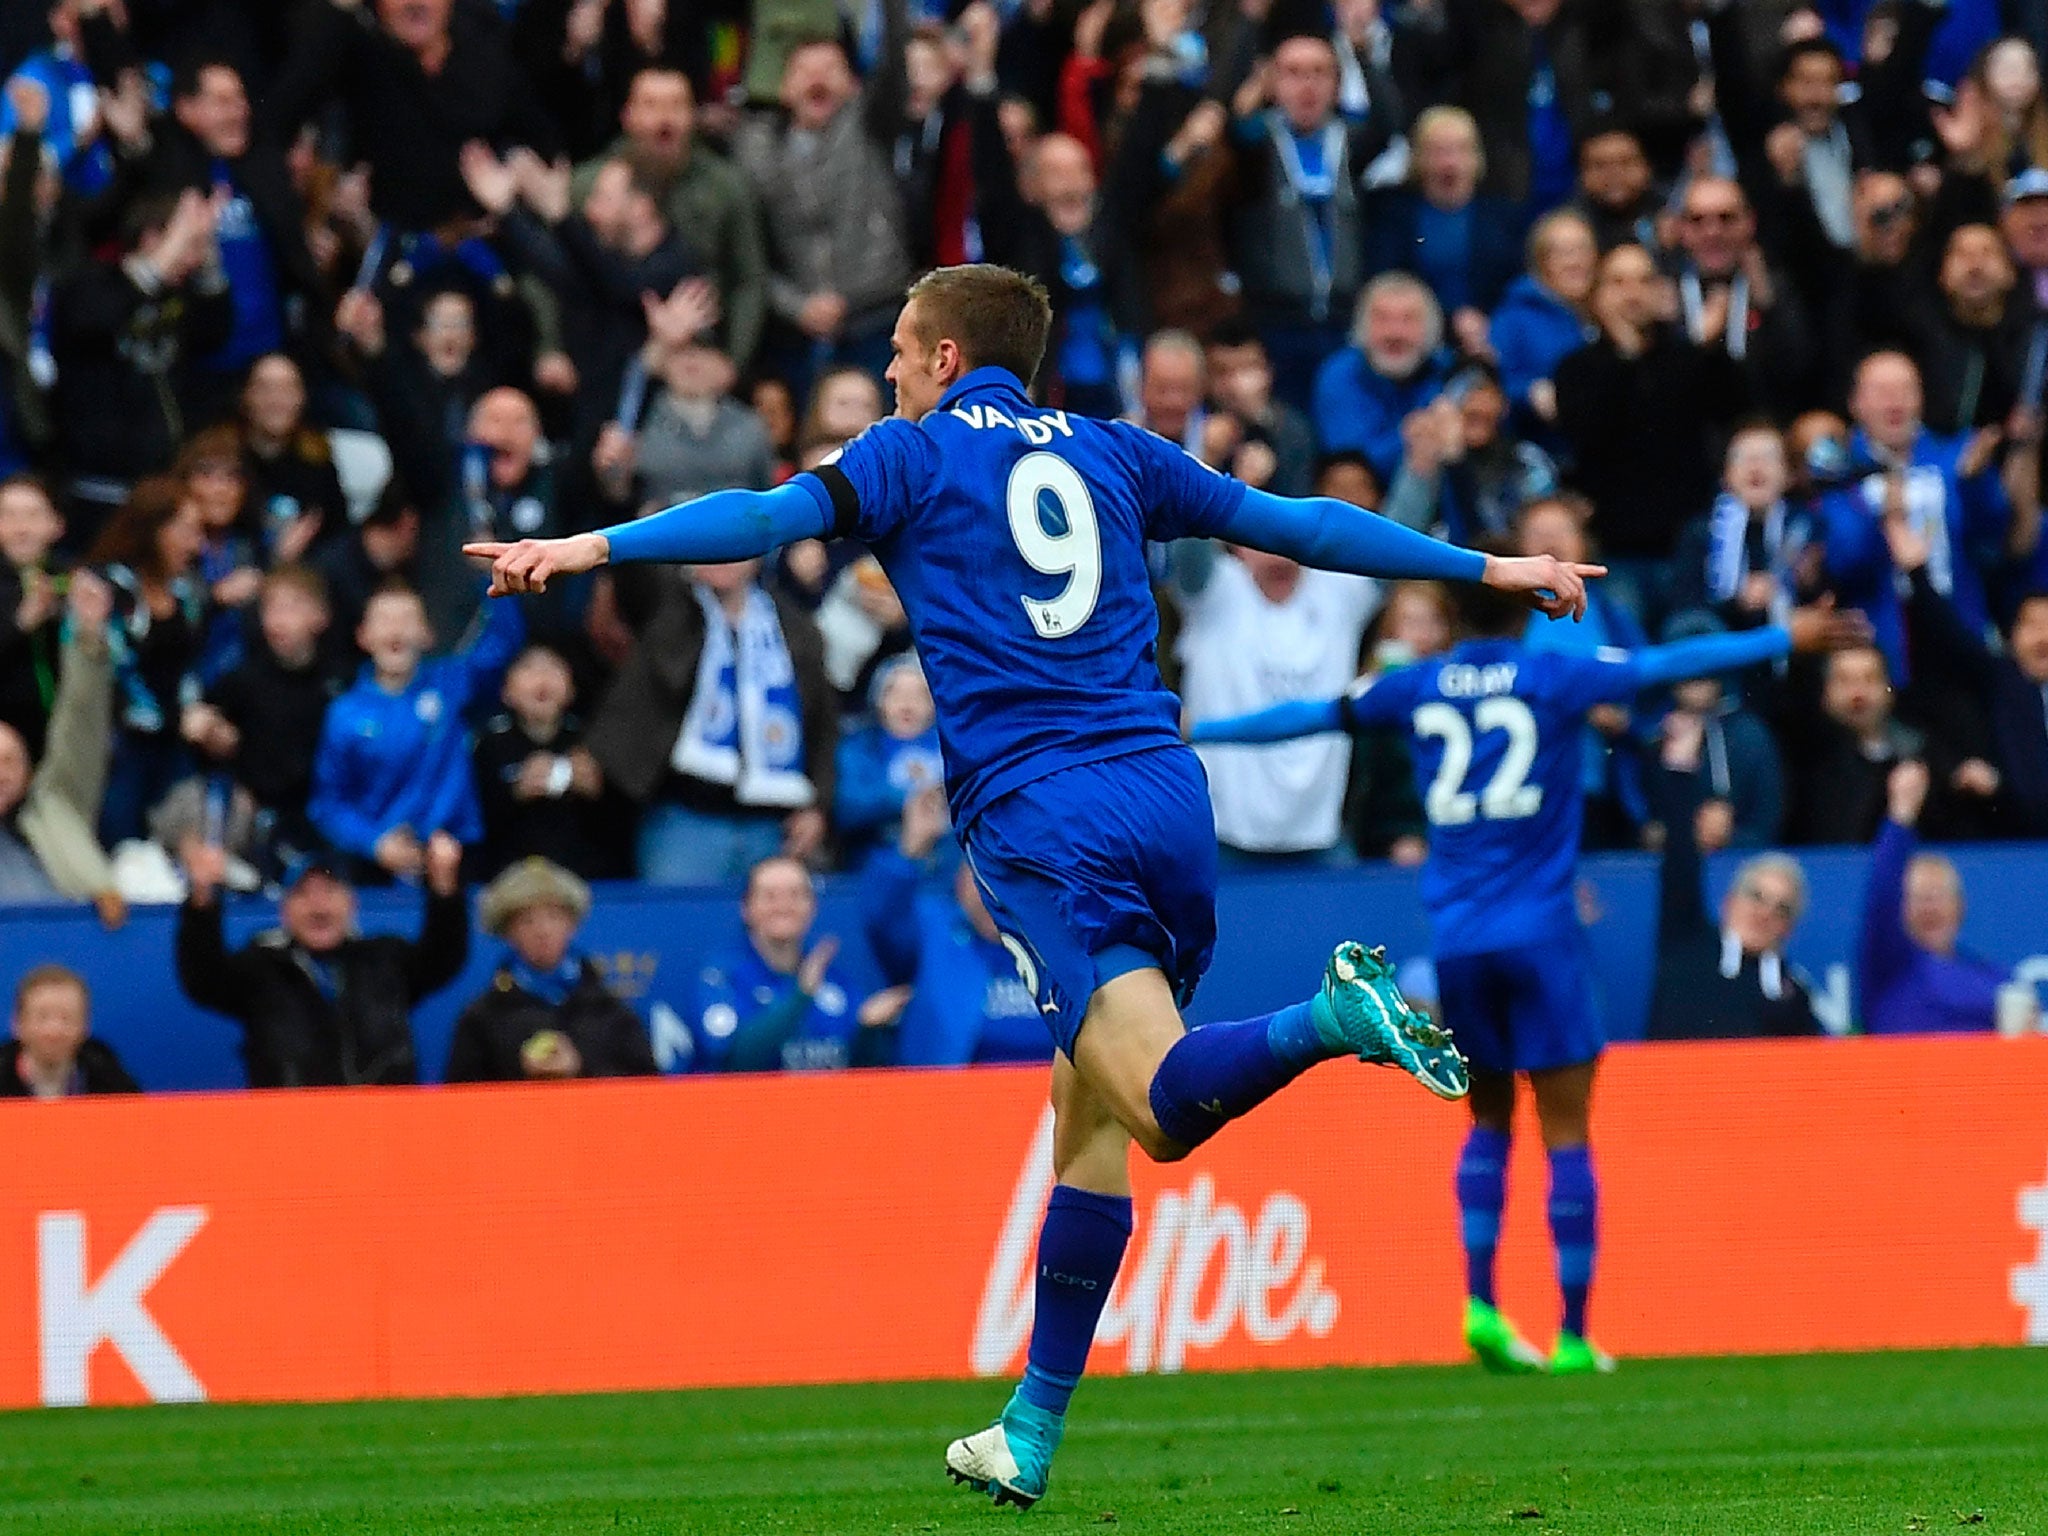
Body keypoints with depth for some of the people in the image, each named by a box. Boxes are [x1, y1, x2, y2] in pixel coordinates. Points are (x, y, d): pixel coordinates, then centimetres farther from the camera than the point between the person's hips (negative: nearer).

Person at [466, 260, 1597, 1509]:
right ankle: (1032, 1437, 15)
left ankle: (1334, 1020, -44)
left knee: (1166, 1107, -15)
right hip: (1166, 796, 5)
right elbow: (1299, 525, 25)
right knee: (1090, 1114, 13)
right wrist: (1489, 570, 34)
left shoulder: (915, 454, 8)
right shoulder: (1112, 455, 21)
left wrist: (593, 548, -17)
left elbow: (776, 515, -9)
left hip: (1039, 821, -5)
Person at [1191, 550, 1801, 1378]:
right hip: (1539, 934, -3)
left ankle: (1480, 1301, 3)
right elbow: (1669, 664, -3)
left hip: (1455, 938, 3)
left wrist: (1194, 731, 27)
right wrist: (1786, 640, 3)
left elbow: (1306, 716, 15)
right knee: (1565, 1130, 0)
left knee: (1488, 1117, 18)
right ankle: (1574, 1335, -3)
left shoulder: (1416, 689, 7)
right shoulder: (1553, 678, -1)